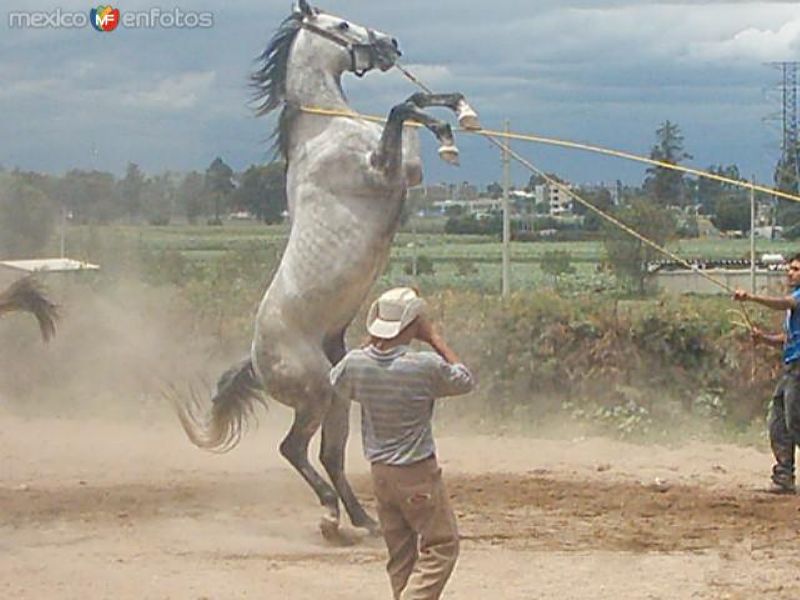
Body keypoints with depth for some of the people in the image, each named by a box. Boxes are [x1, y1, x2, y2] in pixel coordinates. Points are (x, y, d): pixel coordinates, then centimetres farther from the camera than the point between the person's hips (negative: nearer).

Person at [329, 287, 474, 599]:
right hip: (418, 474, -6)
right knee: (441, 546, 2)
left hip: (380, 473, 6)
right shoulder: (426, 366, -19)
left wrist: (371, 342, 15)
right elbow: (465, 380, 0)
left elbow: (336, 381, 19)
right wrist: (435, 339, 2)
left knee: (401, 555, 14)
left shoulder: (356, 363, -6)